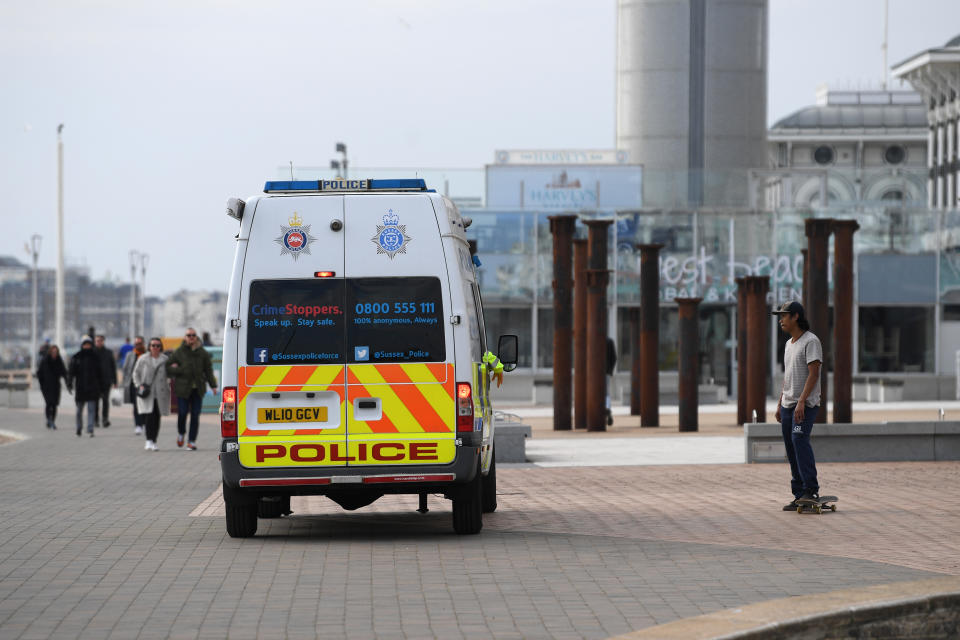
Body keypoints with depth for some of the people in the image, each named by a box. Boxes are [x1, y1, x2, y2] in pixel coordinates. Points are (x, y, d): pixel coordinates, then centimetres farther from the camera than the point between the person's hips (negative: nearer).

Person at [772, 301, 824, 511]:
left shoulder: (811, 341, -10)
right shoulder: (789, 344, 19)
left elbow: (813, 374, -18)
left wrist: (801, 401, -25)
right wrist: (780, 403, 20)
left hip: (806, 404, -9)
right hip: (788, 405, 9)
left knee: (799, 439, -24)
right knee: (792, 449, 6)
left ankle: (811, 490, -26)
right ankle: (799, 496, 10)